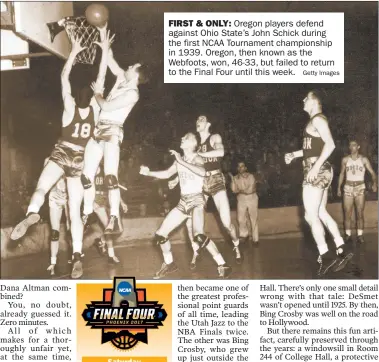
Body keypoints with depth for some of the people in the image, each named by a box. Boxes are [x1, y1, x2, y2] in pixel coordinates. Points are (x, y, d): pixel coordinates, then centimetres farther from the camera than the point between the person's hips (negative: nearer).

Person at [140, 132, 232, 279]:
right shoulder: (179, 160, 11)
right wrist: (149, 173, 15)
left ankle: (223, 265, -17)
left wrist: (181, 161, -27)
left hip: (196, 200, -7)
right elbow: (166, 174, 26)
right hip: (183, 202, 7)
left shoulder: (196, 158, -8)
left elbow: (202, 172, -31)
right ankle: (169, 264, 25)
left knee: (199, 236, -30)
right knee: (160, 234, 4)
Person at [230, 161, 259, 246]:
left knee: (254, 219, 1)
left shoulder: (251, 176, -8)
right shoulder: (236, 178, 2)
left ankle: (255, 239, 10)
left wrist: (240, 190, -6)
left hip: (252, 199, -2)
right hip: (241, 200, 2)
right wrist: (232, 179, -16)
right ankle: (244, 235, 18)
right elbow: (234, 190, -8)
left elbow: (250, 190, -14)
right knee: (241, 219, -4)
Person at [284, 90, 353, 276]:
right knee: (320, 213, 14)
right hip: (319, 171, 10)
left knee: (310, 215, -8)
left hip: (316, 171, -10)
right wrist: (294, 154, 21)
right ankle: (341, 250, 15)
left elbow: (330, 144, -23)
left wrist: (315, 167, -26)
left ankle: (326, 256, -7)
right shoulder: (315, 121, 18)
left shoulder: (318, 119, -11)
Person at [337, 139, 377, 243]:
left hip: (360, 188, -1)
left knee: (360, 213, -1)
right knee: (347, 213, -2)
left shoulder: (364, 159, -1)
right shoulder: (345, 160, 5)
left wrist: (374, 183, -25)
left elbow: (372, 172, -7)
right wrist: (339, 188, 6)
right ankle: (348, 236, 4)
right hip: (348, 188, 1)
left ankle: (360, 236, 4)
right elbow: (342, 174, 13)